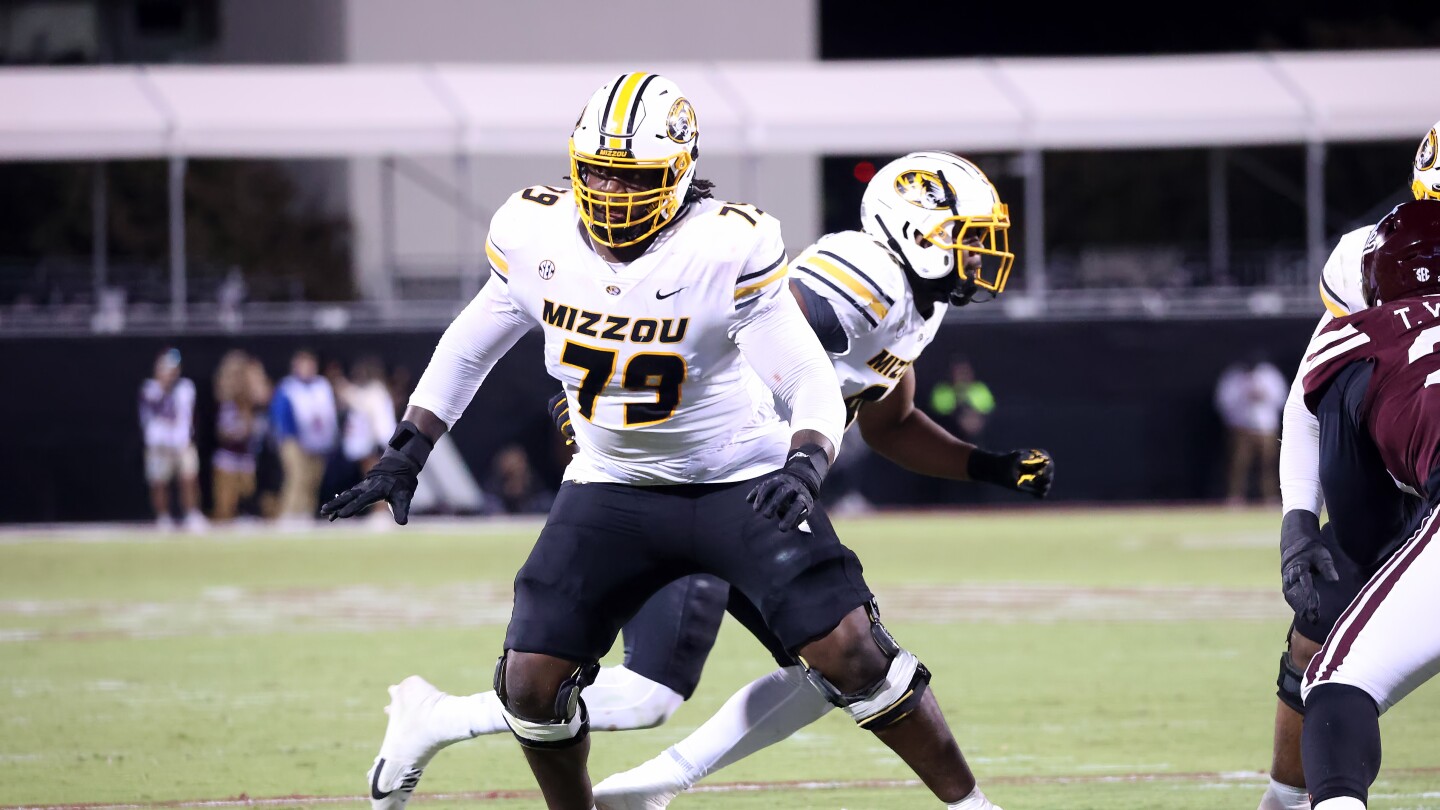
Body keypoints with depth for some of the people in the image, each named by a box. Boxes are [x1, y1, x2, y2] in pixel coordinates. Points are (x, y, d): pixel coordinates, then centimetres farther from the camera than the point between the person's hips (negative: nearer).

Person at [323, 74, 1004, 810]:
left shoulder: (727, 249, -22)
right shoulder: (535, 234, -9)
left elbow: (816, 389, -19)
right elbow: (468, 347, 9)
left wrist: (802, 469, -38)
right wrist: (405, 454, 7)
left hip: (738, 483, -3)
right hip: (612, 491, 4)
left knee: (849, 653, -16)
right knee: (532, 683, -6)